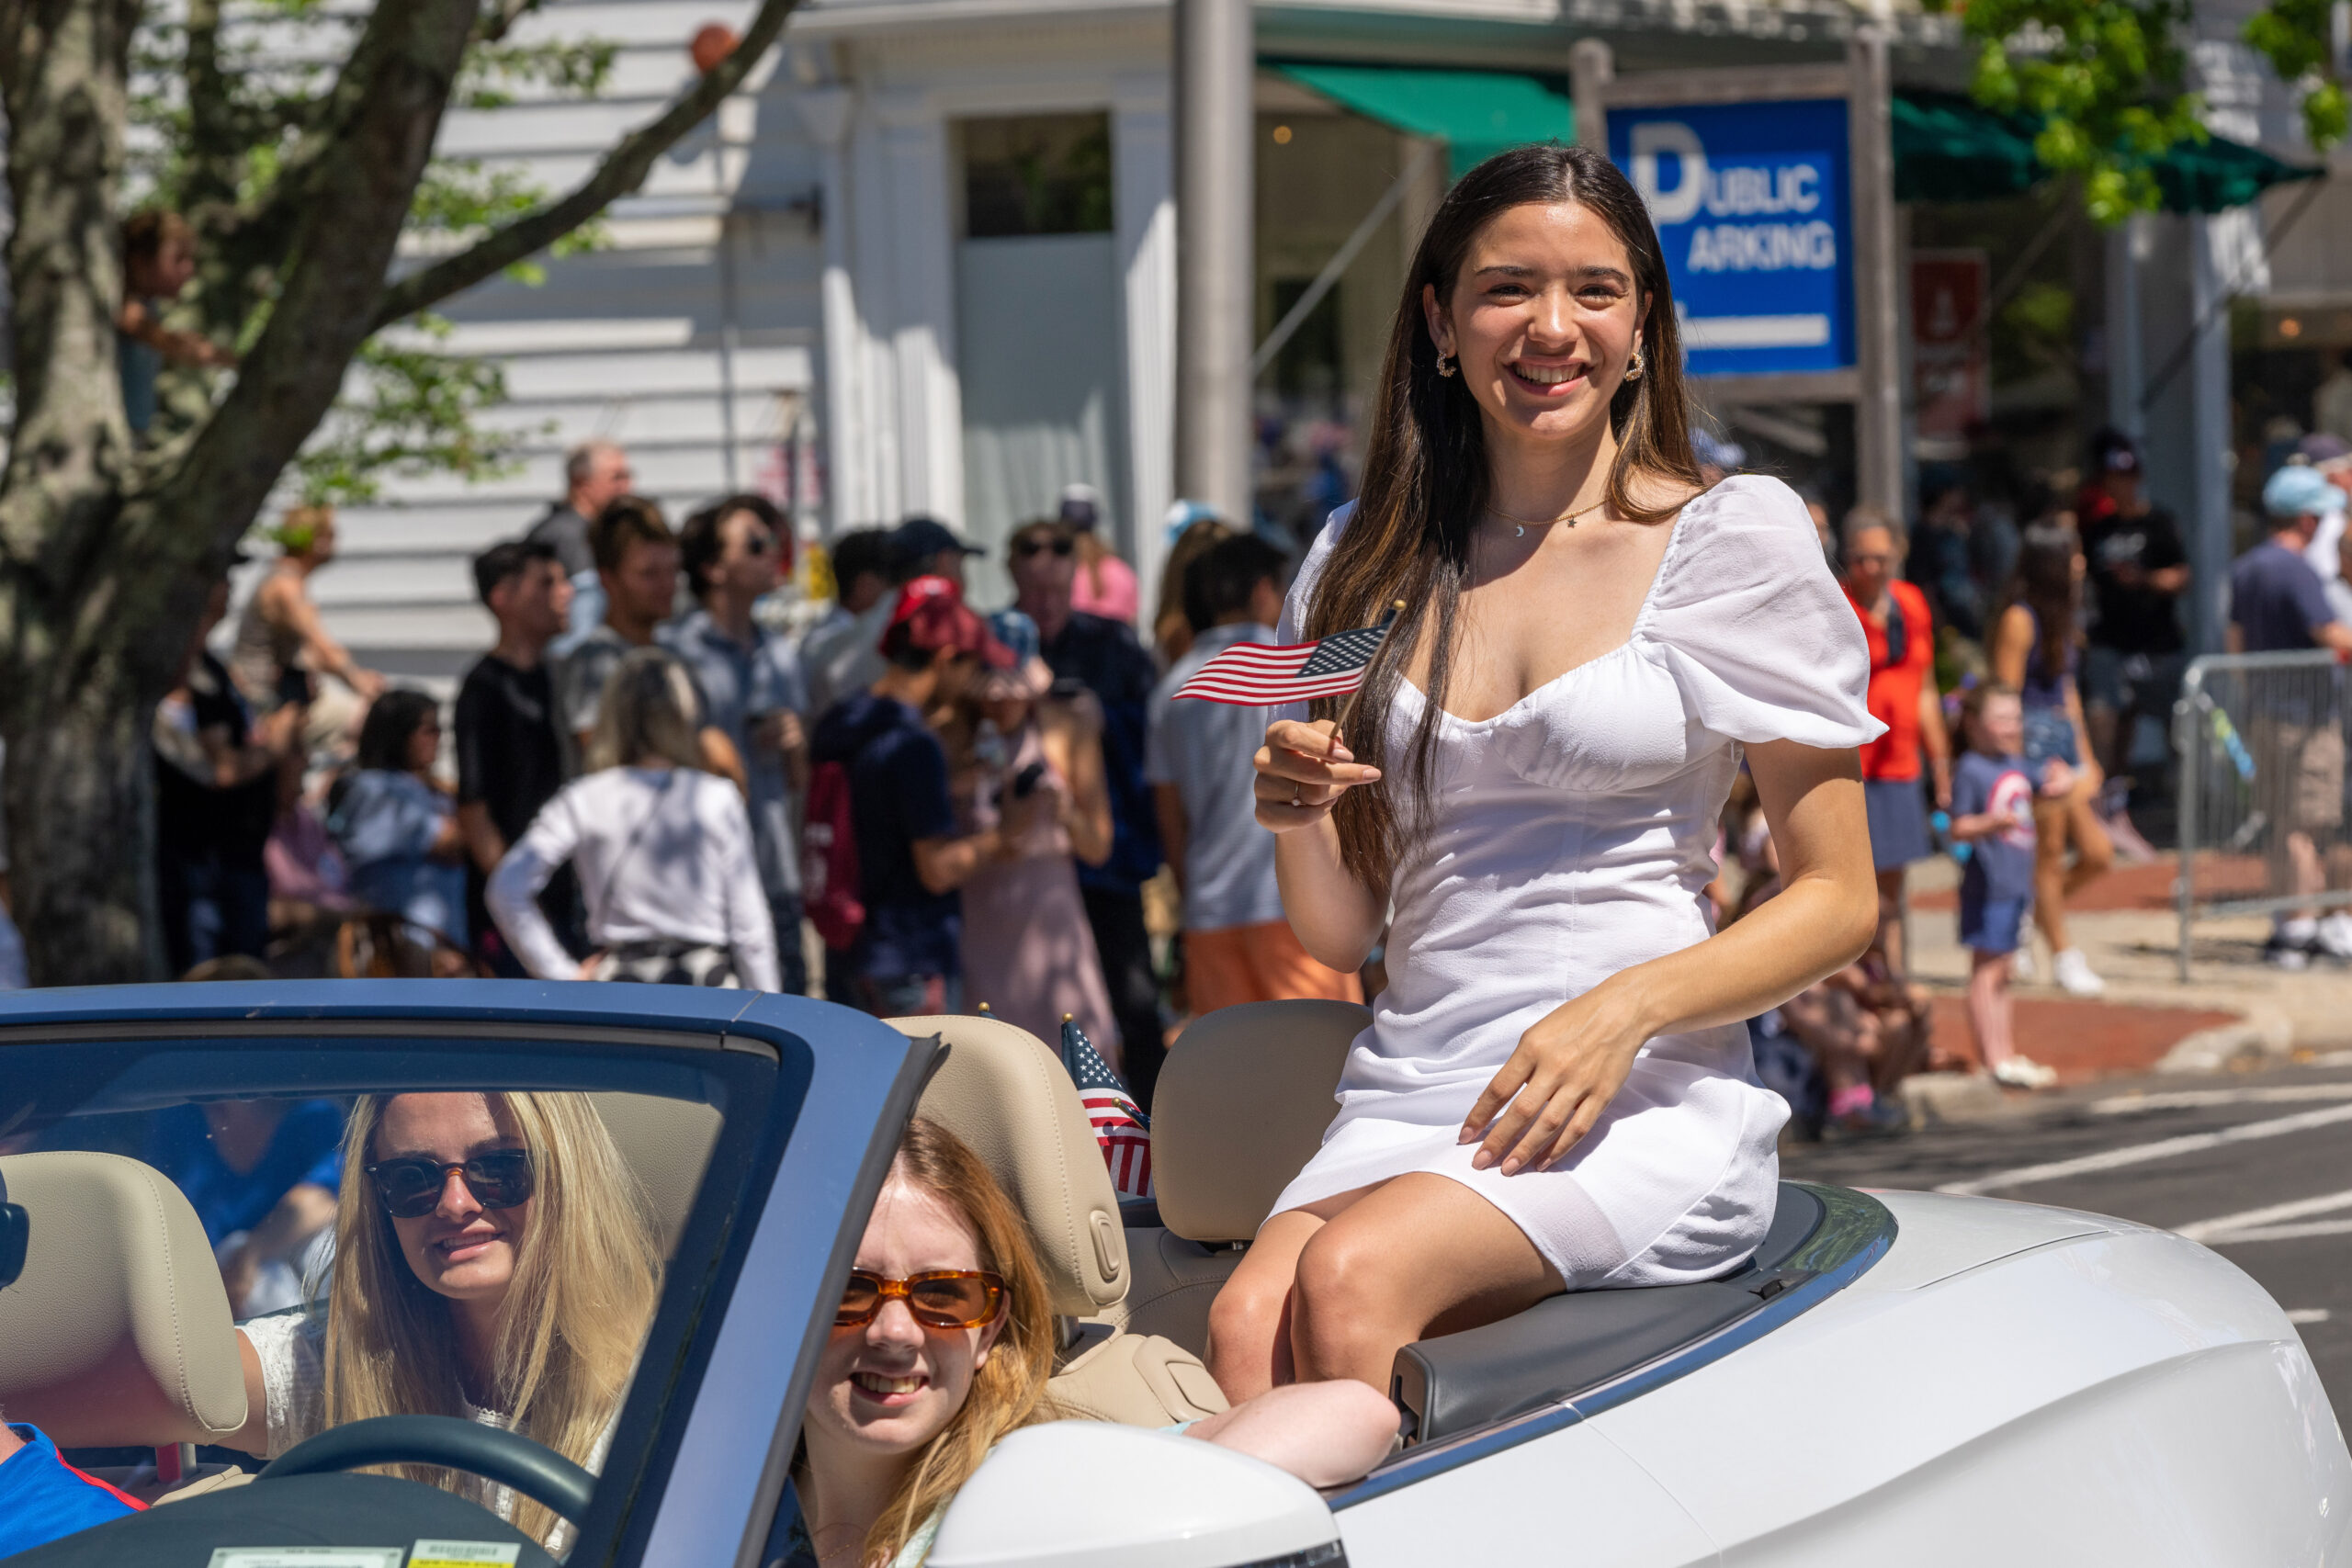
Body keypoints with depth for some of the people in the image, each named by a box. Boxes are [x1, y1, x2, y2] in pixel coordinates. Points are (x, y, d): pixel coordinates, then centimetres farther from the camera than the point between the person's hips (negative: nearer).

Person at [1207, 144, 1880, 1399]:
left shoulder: (1730, 538, 4)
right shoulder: (1367, 564, 16)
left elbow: (1839, 899, 2)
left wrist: (1626, 1007, -13)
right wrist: (1299, 815, -3)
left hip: (1651, 1107, -3)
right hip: (1407, 1095, 3)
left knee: (1351, 1276, -32)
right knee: (1244, 1326, -29)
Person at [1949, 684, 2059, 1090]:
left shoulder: (2017, 765, 11)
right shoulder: (1971, 771, -13)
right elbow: (1959, 828, -20)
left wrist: (2052, 786, 9)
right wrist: (1994, 822, -35)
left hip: (2017, 885, 9)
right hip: (1988, 885, -9)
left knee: (2001, 974, 15)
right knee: (1986, 972, -6)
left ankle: (2007, 1053, 21)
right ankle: (1994, 1057, -7)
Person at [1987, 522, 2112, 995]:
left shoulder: (2061, 617, 14)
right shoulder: (2019, 618, -12)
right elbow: (2006, 696, -14)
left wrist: (2084, 756, 19)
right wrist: (2022, 764, -17)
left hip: (2064, 739, 9)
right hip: (2034, 741, -9)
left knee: (2097, 854, 5)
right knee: (2049, 856, -1)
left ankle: (2025, 917, 22)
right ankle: (2063, 956, 9)